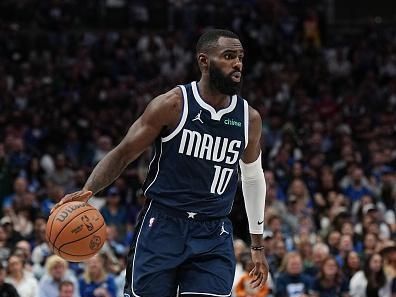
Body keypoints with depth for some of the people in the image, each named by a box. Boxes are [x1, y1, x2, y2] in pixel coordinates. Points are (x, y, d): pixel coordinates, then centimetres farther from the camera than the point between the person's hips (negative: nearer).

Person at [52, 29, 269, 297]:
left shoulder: (250, 118, 4)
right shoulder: (173, 105, -8)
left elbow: (253, 178, 20)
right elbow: (123, 154, -3)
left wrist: (258, 245, 23)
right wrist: (88, 191, -20)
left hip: (213, 236, 2)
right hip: (162, 226, -2)